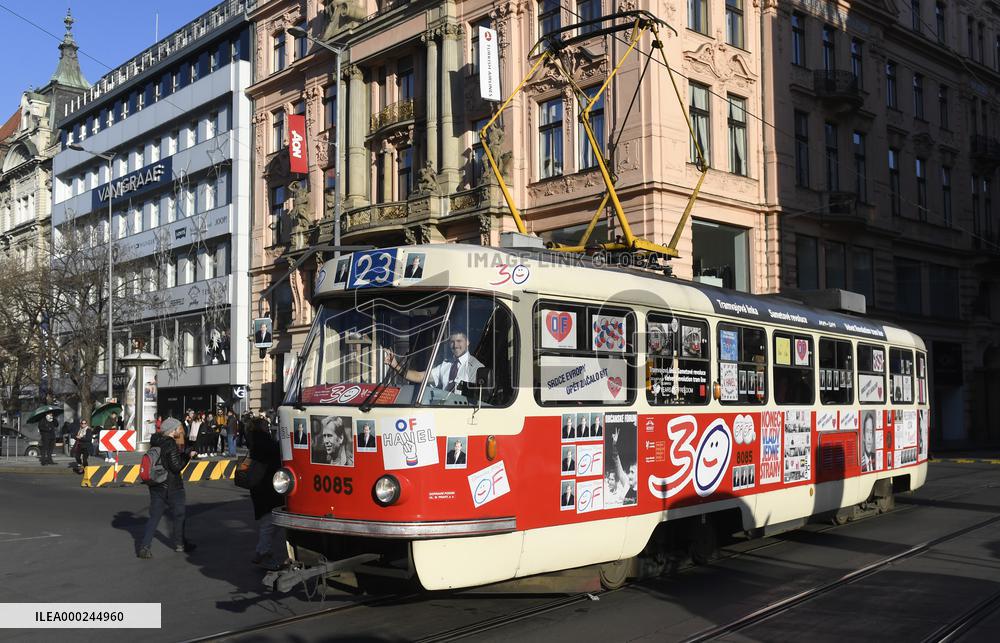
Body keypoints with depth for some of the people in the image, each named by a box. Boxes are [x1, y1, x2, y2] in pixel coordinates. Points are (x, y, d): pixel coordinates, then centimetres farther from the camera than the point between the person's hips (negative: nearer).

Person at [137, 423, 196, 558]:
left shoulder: (155, 442, 4)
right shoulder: (171, 444, -20)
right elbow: (177, 467, -21)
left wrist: (186, 453, 10)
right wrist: (188, 456, -8)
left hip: (156, 486, 7)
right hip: (171, 486, -6)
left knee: (154, 516, 9)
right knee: (178, 515, 12)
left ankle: (144, 547, 0)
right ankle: (180, 544, 25)